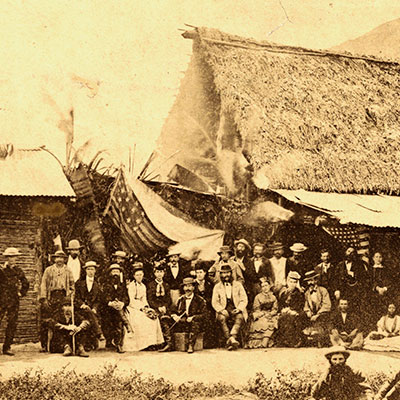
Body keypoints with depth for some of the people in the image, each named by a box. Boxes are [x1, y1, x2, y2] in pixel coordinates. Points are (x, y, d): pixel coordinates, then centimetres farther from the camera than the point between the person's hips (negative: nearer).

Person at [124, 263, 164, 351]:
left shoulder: (143, 286, 19)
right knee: (139, 319, -31)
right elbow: (132, 300, -9)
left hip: (142, 306, 6)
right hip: (133, 307, -6)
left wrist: (146, 307, -4)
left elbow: (144, 299, 16)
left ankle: (153, 341, -16)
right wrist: (141, 308, -18)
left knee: (153, 316, -18)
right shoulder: (131, 285, -3)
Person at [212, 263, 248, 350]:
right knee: (221, 318, -34)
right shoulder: (217, 287, 16)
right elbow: (214, 302, 8)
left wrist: (239, 309, -11)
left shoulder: (238, 285, 16)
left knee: (239, 318, -34)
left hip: (236, 310, 0)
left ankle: (232, 338, -50)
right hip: (224, 310, 0)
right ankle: (229, 340, -41)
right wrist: (221, 310, -12)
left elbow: (244, 300, 9)